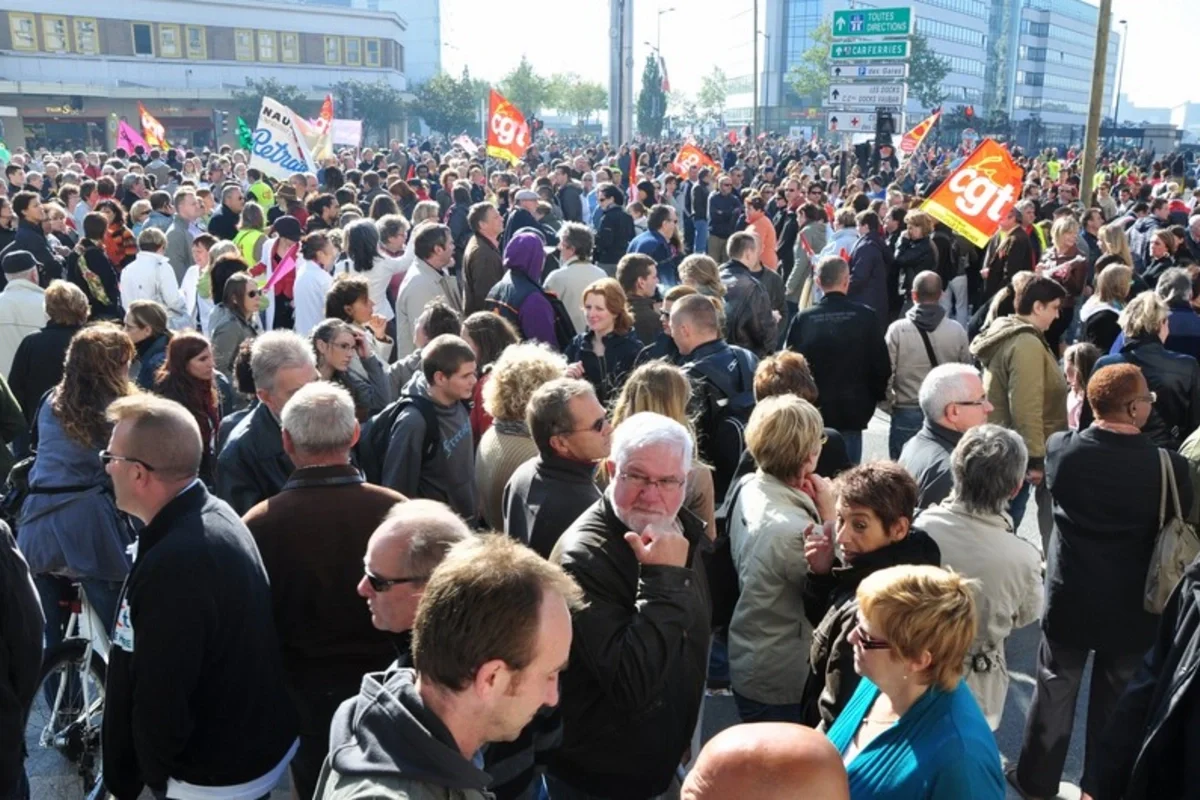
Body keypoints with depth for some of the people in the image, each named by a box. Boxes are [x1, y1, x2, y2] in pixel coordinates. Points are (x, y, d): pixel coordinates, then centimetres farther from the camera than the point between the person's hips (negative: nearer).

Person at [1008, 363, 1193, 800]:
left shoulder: (1060, 448, -16)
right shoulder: (1168, 465, -20)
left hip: (1069, 599, 1)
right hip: (1133, 607, 0)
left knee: (1054, 691, 18)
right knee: (1117, 700, 18)